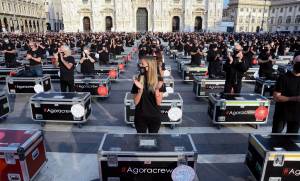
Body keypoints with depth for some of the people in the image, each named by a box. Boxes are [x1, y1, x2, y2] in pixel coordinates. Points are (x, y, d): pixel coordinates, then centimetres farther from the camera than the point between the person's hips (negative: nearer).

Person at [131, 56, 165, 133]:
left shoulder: (158, 81, -8)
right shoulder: (138, 80, -8)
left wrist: (156, 90, -26)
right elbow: (136, 102, -9)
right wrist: (140, 89, -25)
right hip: (140, 117, 0)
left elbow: (158, 102, -9)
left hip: (155, 117, 0)